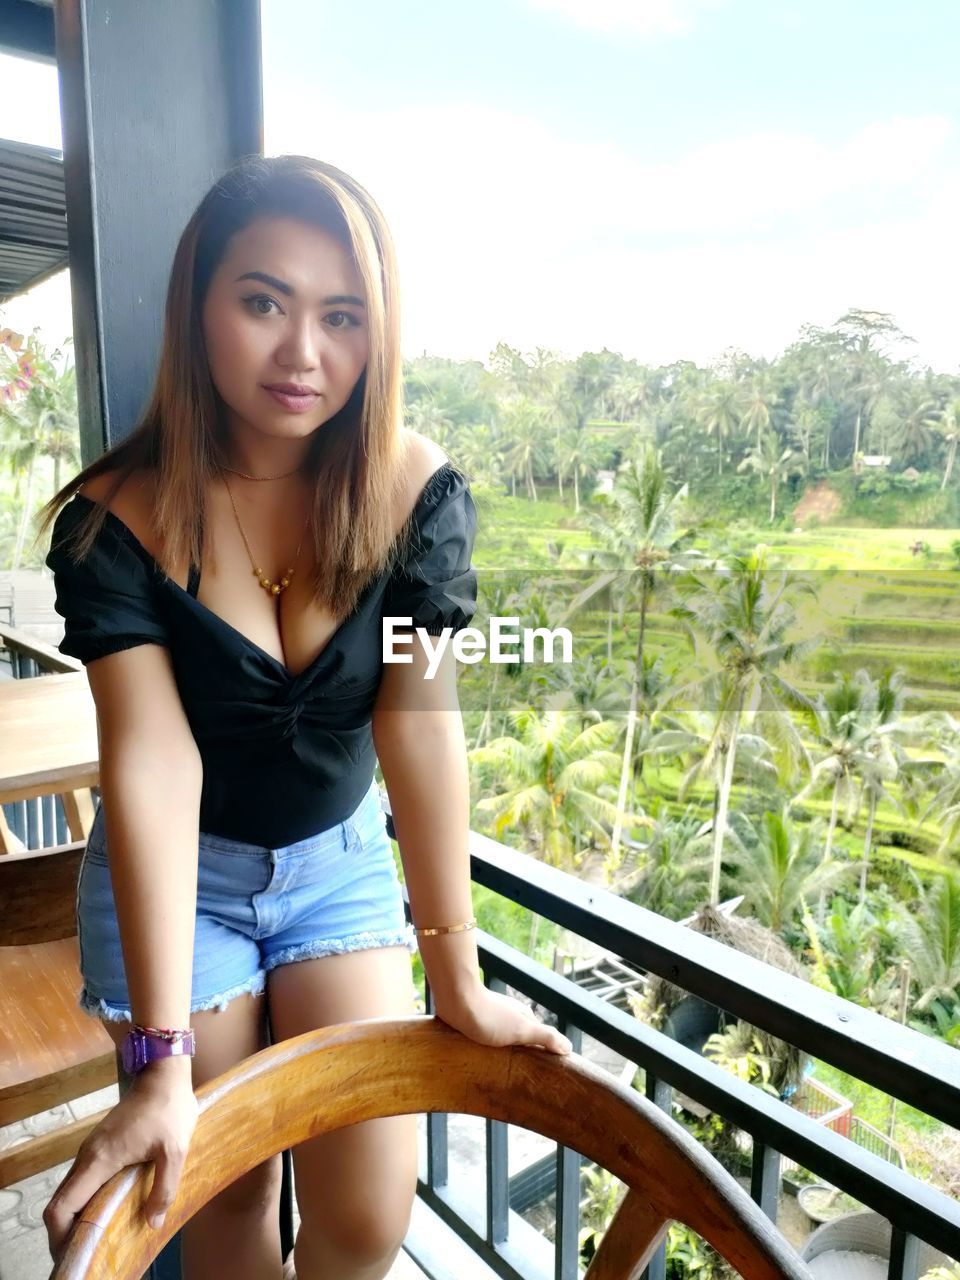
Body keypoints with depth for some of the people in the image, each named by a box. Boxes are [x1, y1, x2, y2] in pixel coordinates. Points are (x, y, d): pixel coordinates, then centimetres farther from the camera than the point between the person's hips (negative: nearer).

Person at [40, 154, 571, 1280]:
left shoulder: (416, 493, -16)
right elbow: (152, 763, -25)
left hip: (342, 859, 2)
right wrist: (164, 1055, -27)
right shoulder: (115, 519, -18)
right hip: (177, 878, -1)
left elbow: (420, 726, -20)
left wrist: (458, 978, -18)